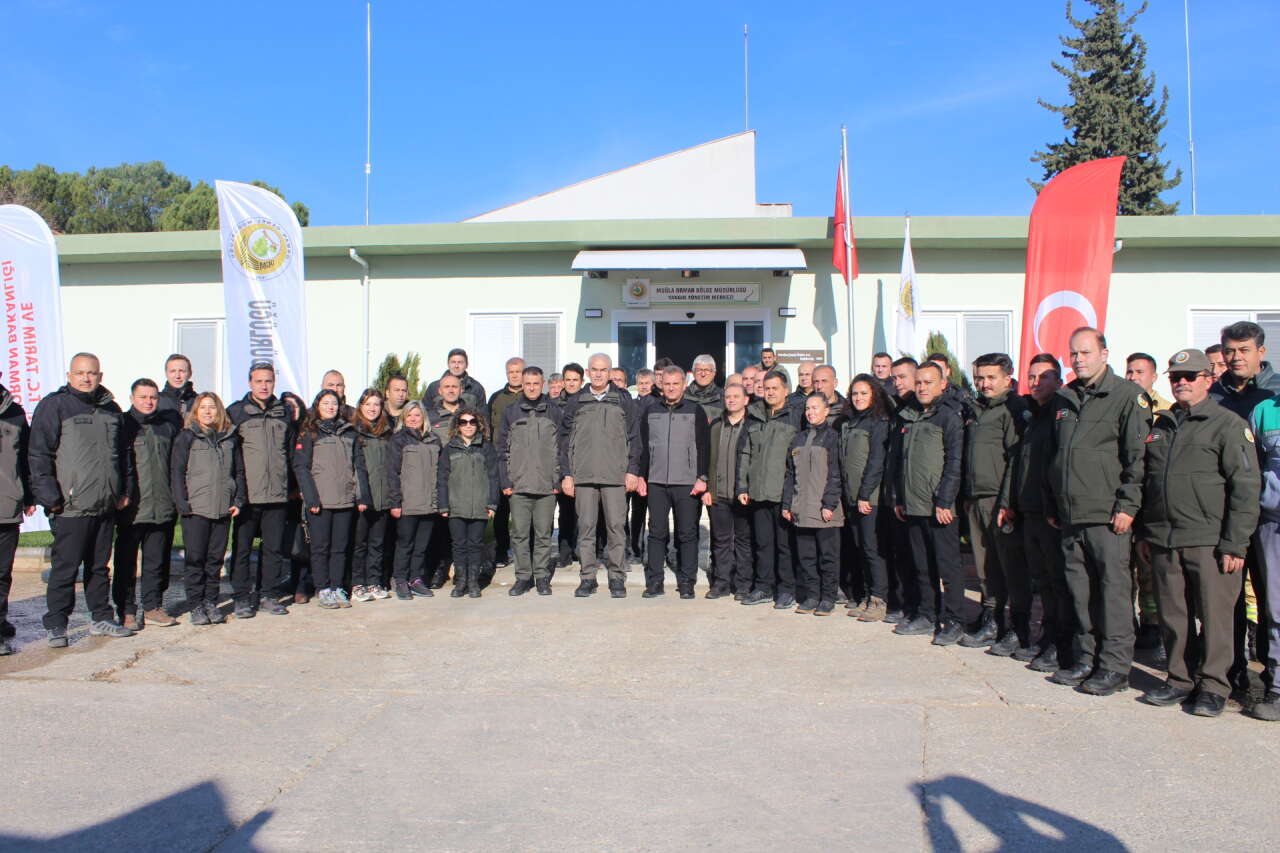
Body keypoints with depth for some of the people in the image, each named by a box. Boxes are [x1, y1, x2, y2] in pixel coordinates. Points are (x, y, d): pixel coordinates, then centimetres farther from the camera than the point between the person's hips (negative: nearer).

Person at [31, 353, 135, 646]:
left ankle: (101, 618, 23)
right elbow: (38, 454, -8)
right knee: (65, 567, -2)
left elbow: (123, 452, 22)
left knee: (99, 566, 14)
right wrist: (49, 495, -14)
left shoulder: (110, 409, 14)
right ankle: (56, 625, 7)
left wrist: (125, 489, 15)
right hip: (71, 506, -6)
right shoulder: (54, 406, -4)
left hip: (106, 506, 6)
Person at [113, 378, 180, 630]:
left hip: (162, 507, 4)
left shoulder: (168, 425, 12)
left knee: (157, 561, 10)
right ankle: (126, 611, 12)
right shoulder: (122, 425, -2)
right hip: (131, 508, -4)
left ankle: (153, 607, 19)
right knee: (126, 562, 4)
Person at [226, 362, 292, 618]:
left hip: (277, 493, 3)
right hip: (247, 493, -3)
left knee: (274, 547, 8)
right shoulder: (236, 412, 2)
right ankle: (242, 597, 13)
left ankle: (270, 595, 18)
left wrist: (293, 486, 15)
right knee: (241, 548, 4)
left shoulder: (284, 412, 11)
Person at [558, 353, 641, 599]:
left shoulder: (623, 400, 8)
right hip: (583, 475, 1)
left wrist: (632, 471, 0)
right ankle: (588, 577, 11)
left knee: (615, 526, -2)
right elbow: (565, 440, 11)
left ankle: (617, 578, 7)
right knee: (586, 527, 3)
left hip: (615, 476, -1)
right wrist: (566, 474, 4)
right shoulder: (575, 401, 10)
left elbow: (633, 437, 7)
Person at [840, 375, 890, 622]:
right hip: (852, 498, 7)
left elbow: (876, 462, -13)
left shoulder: (879, 422, -7)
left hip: (871, 497, -7)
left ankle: (880, 601, 0)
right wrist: (848, 495, 10)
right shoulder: (848, 423, 15)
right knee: (859, 548, 10)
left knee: (872, 548, -6)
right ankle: (868, 596, 17)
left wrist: (865, 495, -16)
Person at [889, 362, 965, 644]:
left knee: (947, 566, 0)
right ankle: (926, 616, 22)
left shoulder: (948, 417, -5)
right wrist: (897, 498, 12)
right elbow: (896, 459, 17)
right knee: (922, 566, 13)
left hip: (939, 508, -6)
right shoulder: (907, 417, 13)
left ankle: (951, 622, 7)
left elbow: (954, 463, -11)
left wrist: (944, 502, -15)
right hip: (912, 506, 6)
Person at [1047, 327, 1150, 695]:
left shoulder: (1127, 395, -3)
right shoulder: (1063, 399, 16)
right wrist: (1053, 505, 19)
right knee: (1080, 590, 10)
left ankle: (1115, 666, 5)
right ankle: (1087, 660, 20)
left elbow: (1138, 455, -8)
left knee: (1113, 586, -3)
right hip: (1071, 514, 6)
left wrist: (1127, 505, -13)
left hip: (1108, 514, -6)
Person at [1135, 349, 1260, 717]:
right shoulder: (1160, 426, 16)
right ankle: (1181, 679, 22)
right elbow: (1145, 481, 21)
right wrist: (1144, 532, 17)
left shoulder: (1229, 425, -2)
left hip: (1209, 542, -5)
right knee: (1174, 617, 10)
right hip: (1164, 541, 5)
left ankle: (1213, 686, 12)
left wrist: (1235, 544, -12)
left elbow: (1246, 488, -7)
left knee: (1214, 616, 0)